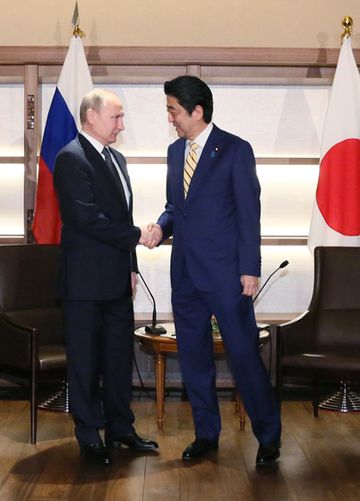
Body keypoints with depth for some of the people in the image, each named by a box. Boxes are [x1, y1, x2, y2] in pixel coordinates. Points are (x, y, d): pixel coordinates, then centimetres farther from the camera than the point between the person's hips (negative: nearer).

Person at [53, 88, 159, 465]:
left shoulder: (116, 159, 15)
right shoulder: (72, 158, -12)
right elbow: (87, 217, -21)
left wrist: (131, 266, 14)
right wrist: (136, 235, -16)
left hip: (117, 278, 8)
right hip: (86, 279, -8)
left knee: (120, 355, 14)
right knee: (85, 359, 4)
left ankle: (119, 427, 26)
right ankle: (90, 435, 15)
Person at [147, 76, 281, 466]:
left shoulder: (235, 150, -6)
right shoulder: (175, 151, 12)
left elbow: (249, 213, -8)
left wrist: (249, 269, -12)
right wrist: (161, 226, -3)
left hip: (225, 272, -6)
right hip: (185, 272, 6)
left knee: (244, 353, -2)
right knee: (193, 357, 11)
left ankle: (268, 436, 14)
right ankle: (206, 433, 26)